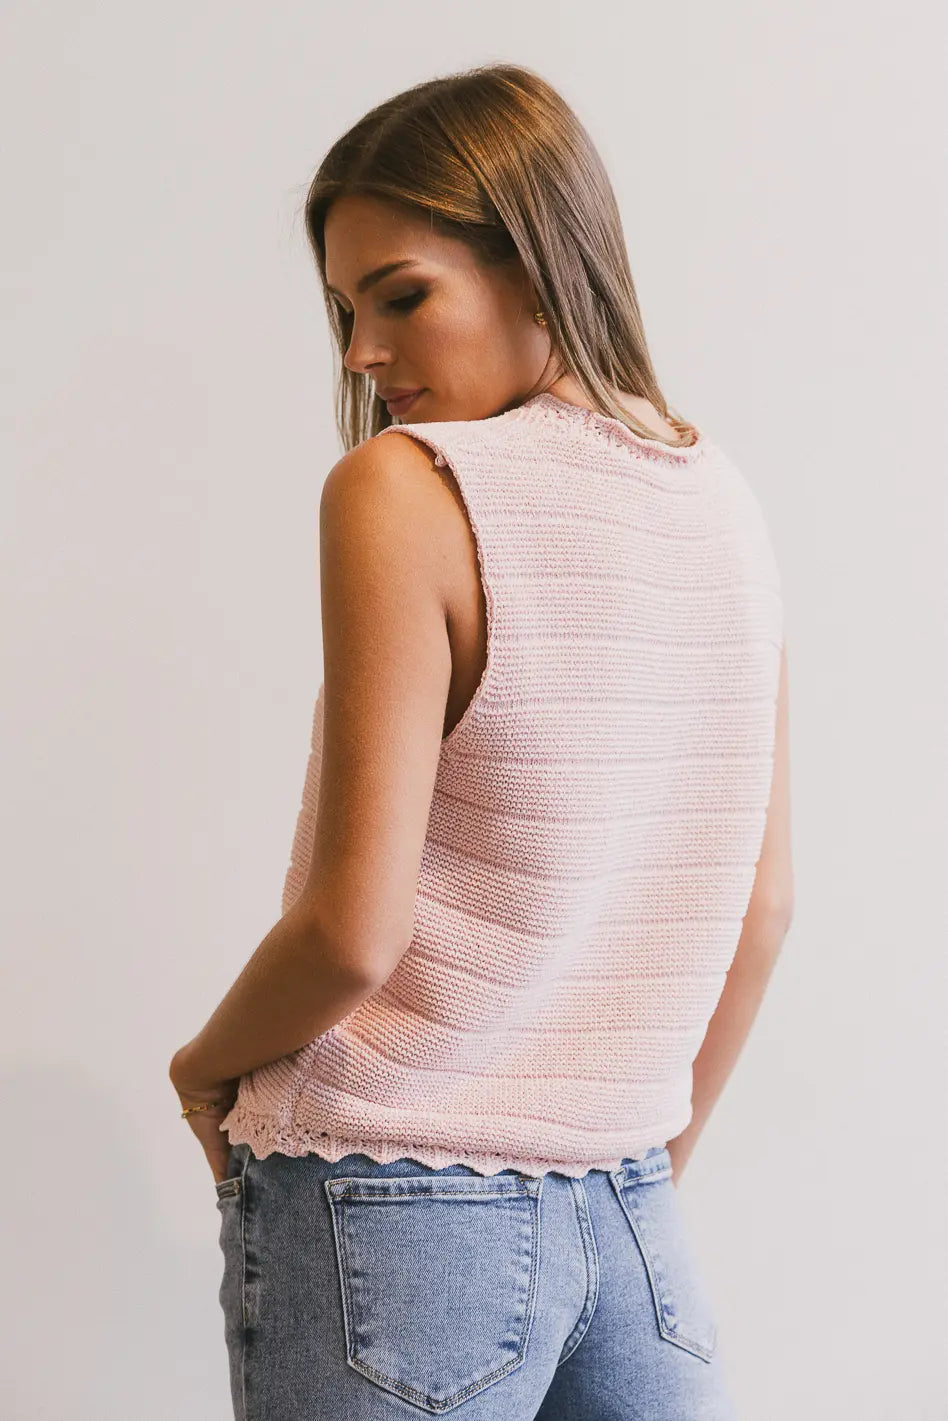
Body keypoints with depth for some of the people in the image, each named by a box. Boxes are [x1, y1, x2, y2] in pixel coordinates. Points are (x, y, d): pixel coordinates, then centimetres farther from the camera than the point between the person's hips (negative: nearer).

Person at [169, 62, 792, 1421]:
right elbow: (764, 902, 10)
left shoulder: (403, 488, -14)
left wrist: (206, 1062, 2)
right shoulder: (724, 502, 4)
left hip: (391, 1213, -5)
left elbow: (354, 930, -17)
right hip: (628, 1211, 5)